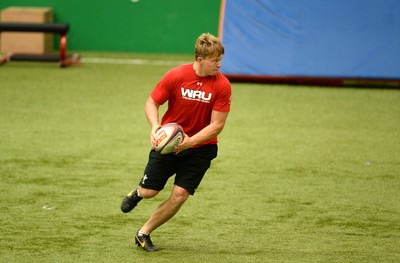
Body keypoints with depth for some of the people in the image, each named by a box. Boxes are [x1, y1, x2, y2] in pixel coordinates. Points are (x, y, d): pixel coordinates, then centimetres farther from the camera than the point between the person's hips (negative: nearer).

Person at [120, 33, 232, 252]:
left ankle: (144, 234, 10)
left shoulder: (222, 86, -15)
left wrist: (190, 142, -27)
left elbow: (217, 125, -14)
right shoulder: (176, 76, -15)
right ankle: (138, 191, 43)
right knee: (150, 192, 2)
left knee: (180, 195, -10)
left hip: (200, 147, 0)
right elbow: (151, 103, -4)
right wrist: (155, 126, -24)